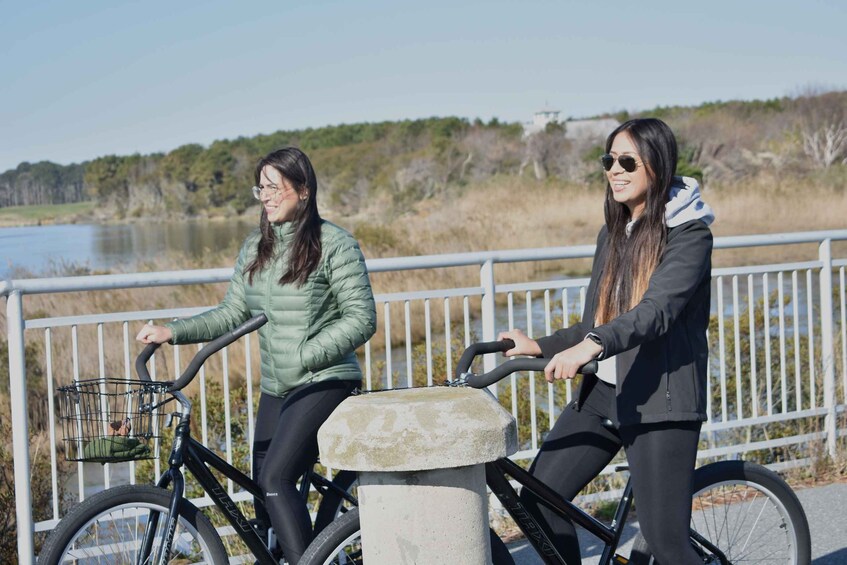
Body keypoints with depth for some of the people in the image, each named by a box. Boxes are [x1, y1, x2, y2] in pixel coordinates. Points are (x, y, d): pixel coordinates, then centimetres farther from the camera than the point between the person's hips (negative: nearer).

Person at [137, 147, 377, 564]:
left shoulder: (335, 245, -8)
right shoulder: (255, 247, 11)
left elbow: (361, 318, -12)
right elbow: (232, 314, 11)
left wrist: (306, 355, -21)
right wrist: (173, 332, -3)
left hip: (324, 382, -7)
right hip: (275, 389, 7)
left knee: (276, 479, -21)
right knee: (264, 490, 7)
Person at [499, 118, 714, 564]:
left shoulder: (689, 235, -8)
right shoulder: (613, 234, 15)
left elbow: (656, 310, -25)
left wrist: (593, 345, -39)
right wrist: (541, 348, 1)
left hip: (660, 401, -7)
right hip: (603, 390, 7)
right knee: (537, 500, -1)